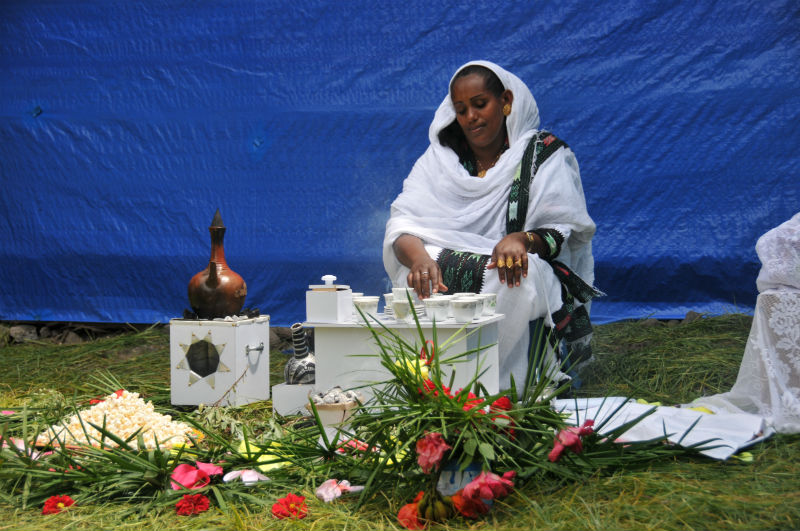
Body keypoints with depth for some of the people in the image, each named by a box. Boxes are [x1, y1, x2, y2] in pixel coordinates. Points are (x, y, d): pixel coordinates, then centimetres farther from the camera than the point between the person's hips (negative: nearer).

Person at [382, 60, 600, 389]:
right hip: (444, 275, 2)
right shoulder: (440, 158, 12)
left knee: (525, 276, -35)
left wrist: (523, 239, -26)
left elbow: (565, 233, -2)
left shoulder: (544, 154, 6)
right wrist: (418, 257, -28)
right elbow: (402, 223, -3)